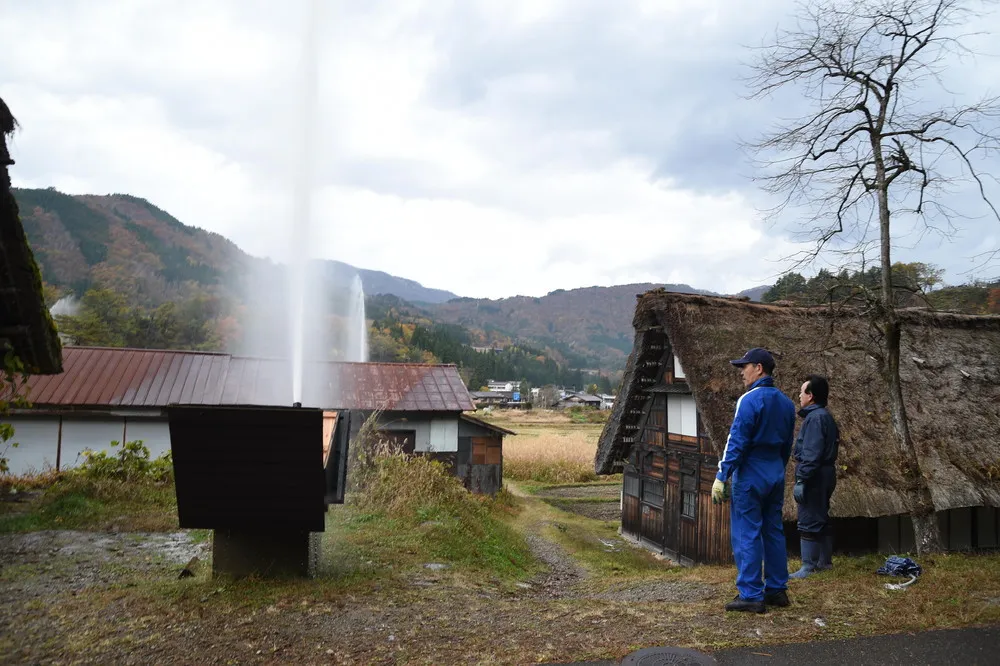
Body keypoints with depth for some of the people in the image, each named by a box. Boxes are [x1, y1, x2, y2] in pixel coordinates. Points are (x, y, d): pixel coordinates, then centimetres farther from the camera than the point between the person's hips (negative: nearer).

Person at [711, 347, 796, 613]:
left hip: (750, 476, -8)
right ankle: (777, 590, 21)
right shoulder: (786, 402, 9)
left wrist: (722, 477, -15)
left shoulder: (750, 400, -16)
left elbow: (737, 442, -18)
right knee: (774, 532, 14)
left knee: (747, 535, -2)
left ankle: (751, 595, 1)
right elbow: (787, 444, 15)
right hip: (776, 476, 8)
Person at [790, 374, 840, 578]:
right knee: (821, 520, 17)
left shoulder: (815, 417, -17)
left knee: (808, 522, -5)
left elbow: (812, 454, -23)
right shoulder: (826, 416, 14)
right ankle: (825, 562, 25)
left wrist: (801, 479, -22)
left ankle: (808, 567, -1)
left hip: (814, 477, -10)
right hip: (826, 475, 10)